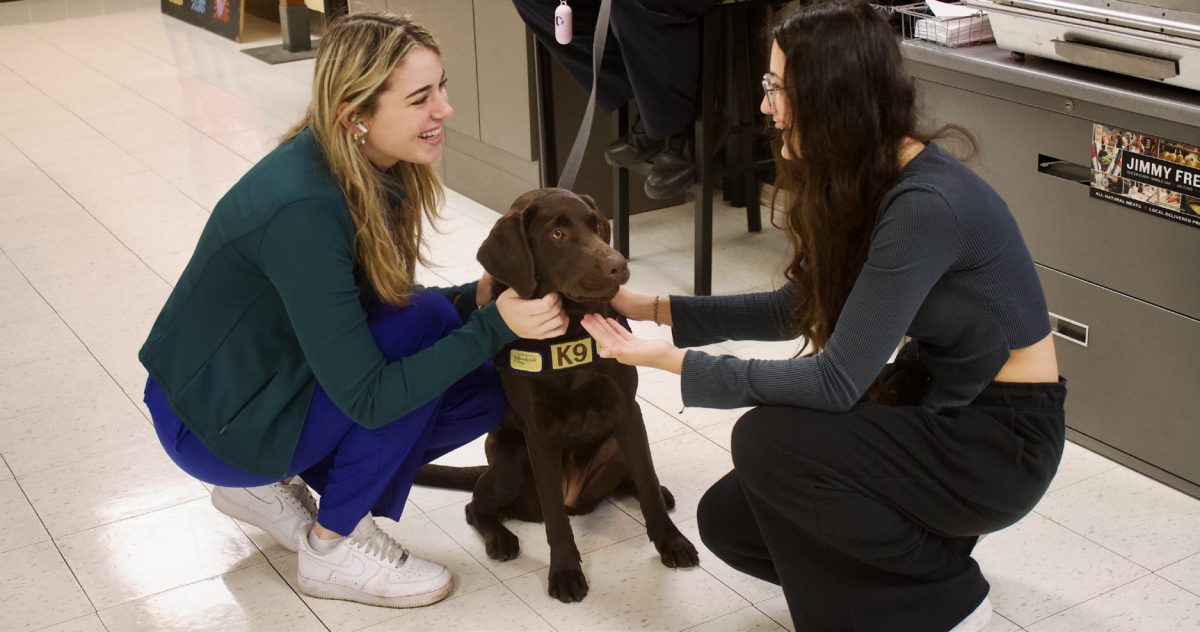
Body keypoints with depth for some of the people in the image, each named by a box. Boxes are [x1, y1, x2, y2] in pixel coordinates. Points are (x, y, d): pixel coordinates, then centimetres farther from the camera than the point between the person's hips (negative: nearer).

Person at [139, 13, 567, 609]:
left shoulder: (374, 171, -7)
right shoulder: (304, 209, -32)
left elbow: (369, 306, 5)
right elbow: (367, 398, -30)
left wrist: (474, 298, -12)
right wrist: (493, 325, -31)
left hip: (277, 375, 8)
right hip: (213, 422, -8)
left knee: (483, 391, -2)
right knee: (425, 324, -23)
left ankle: (269, 485, 12)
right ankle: (334, 548, -7)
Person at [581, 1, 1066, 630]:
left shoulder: (926, 205, -29)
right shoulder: (862, 181, -2)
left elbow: (834, 382, -28)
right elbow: (796, 308, 9)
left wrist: (672, 360, -24)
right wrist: (655, 308, 3)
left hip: (1000, 441, -8)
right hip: (929, 403, 8)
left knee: (767, 441, -25)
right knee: (728, 520, 1)